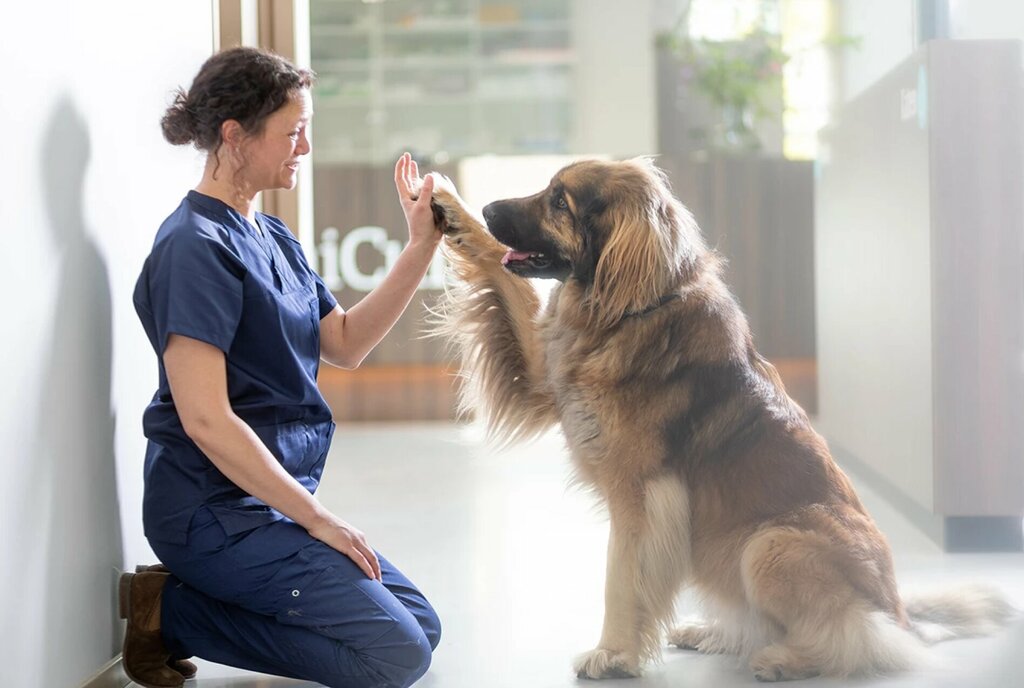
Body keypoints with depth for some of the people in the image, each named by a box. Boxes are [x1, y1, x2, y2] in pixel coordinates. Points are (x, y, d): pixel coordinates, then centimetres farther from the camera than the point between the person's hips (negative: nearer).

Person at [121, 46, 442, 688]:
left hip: (274, 496, 9)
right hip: (218, 509, -9)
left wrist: (421, 247, 2)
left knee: (422, 627, 9)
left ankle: (180, 600, 8)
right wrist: (316, 518, -17)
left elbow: (346, 343, 11)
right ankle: (172, 612, -3)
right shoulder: (199, 246, -17)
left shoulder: (273, 238, 10)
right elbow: (204, 418, -22)